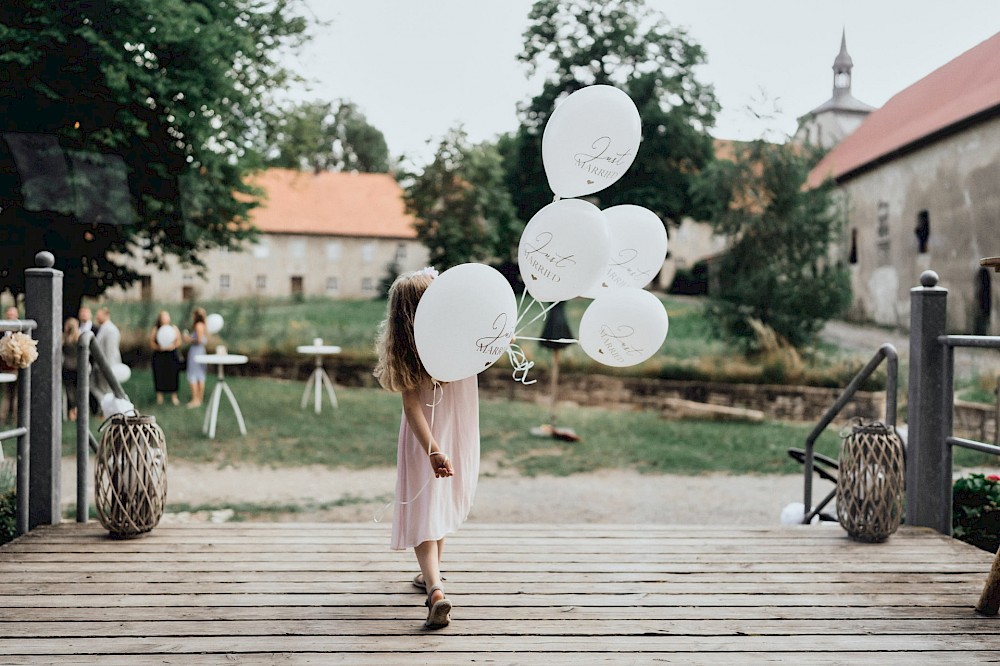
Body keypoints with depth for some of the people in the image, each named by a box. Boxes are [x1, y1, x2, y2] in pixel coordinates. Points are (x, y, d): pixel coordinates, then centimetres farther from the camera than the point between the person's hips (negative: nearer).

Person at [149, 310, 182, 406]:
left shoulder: (174, 328, 8)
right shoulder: (155, 329, 4)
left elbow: (179, 341, 5)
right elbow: (151, 342, 0)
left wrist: (173, 346, -14)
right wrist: (158, 347, -17)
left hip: (171, 355, 1)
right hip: (159, 356, -1)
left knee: (173, 375, -1)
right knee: (160, 375, -1)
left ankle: (174, 396, 8)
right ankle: (159, 395, 10)